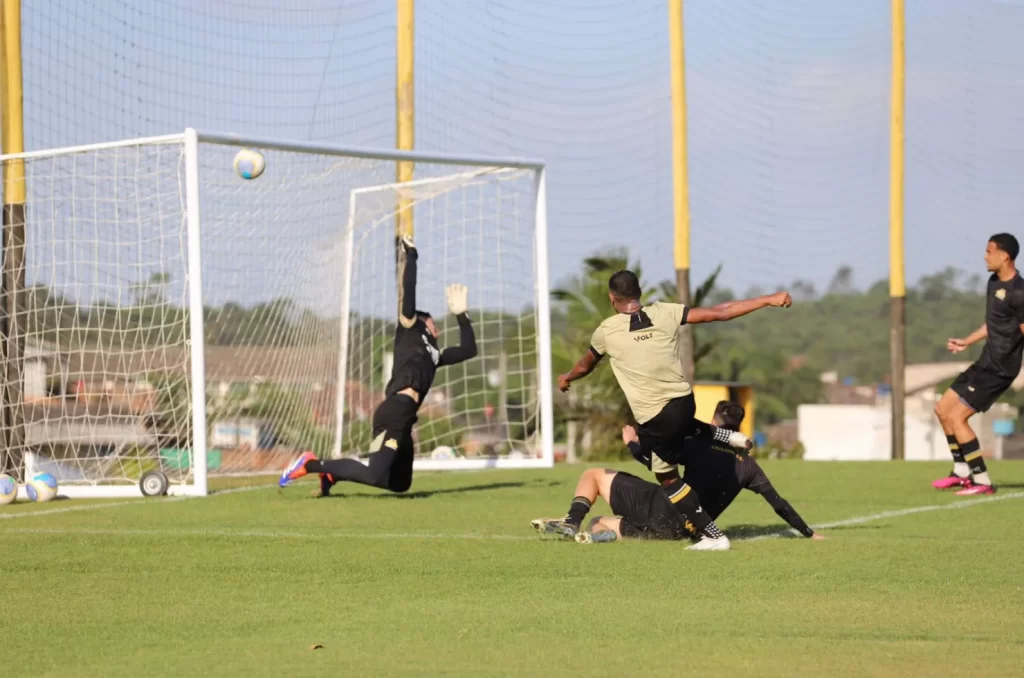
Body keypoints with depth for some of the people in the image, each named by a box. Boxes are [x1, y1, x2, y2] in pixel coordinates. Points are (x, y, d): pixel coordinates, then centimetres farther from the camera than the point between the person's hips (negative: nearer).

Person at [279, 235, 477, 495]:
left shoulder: (433, 354, 31)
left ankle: (332, 473, 21)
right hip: (396, 411, -9)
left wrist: (461, 314, 34)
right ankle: (311, 464, -9)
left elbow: (468, 349, 36)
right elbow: (408, 292, 1)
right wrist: (410, 256, 6)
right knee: (374, 475, -23)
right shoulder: (410, 329, 12)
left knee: (399, 483, 14)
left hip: (404, 417, 9)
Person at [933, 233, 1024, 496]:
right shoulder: (994, 282, 10)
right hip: (985, 363, 10)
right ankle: (962, 472, 23)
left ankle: (982, 481, -8)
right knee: (943, 409, 14)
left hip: (999, 370, -10)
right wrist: (966, 342, 28)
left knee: (957, 416, -14)